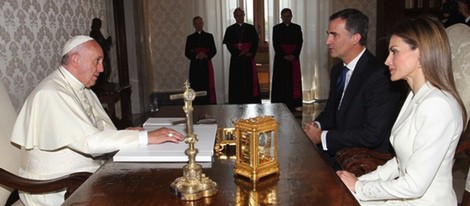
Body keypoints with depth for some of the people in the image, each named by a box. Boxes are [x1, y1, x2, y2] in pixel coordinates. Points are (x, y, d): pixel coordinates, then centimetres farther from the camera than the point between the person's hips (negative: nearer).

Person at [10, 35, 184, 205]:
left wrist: (127, 134, -14)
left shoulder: (83, 90, 10)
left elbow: (105, 130, 8)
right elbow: (88, 141, -27)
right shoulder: (51, 94, -19)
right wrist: (147, 137, -29)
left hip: (88, 172, 8)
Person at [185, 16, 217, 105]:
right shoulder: (190, 38, 10)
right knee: (196, 86, -4)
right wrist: (196, 56, -12)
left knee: (208, 86, -3)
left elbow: (214, 51, 4)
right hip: (195, 65, 0)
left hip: (207, 65, 0)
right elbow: (187, 53, 5)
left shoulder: (209, 36, 9)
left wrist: (206, 55, -14)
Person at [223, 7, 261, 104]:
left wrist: (251, 53, -14)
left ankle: (252, 102, 4)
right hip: (236, 59, 0)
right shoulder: (230, 29, 7)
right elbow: (228, 44, 0)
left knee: (250, 80, -1)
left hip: (249, 58, 0)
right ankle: (238, 103, 1)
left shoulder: (251, 28, 8)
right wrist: (238, 53, -14)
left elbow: (255, 42, 3)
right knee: (237, 81, -2)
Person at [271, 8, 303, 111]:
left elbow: (300, 43, 3)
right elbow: (275, 44, -2)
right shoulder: (276, 28, 4)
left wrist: (294, 55, -11)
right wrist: (284, 56, -12)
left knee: (294, 81, 0)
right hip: (280, 59, -1)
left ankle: (293, 105, 3)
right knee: (281, 82, -2)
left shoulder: (297, 28, 9)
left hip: (294, 58, 2)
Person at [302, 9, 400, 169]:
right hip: (338, 149, 8)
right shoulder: (338, 70, 9)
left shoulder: (378, 76, -19)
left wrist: (323, 137, -17)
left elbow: (372, 136, -23)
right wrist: (317, 125, -4)